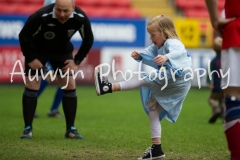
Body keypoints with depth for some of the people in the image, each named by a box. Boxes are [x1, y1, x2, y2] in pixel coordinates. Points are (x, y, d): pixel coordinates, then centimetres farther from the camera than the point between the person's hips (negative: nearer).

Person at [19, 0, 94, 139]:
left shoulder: (81, 18, -28)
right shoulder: (41, 16, -37)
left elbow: (88, 40, -7)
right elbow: (24, 36, -22)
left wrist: (77, 61, -9)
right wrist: (31, 58, -18)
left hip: (63, 50, 3)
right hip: (37, 50, -3)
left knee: (70, 86, -4)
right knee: (31, 87, -10)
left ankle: (71, 129, 6)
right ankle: (28, 128, 0)